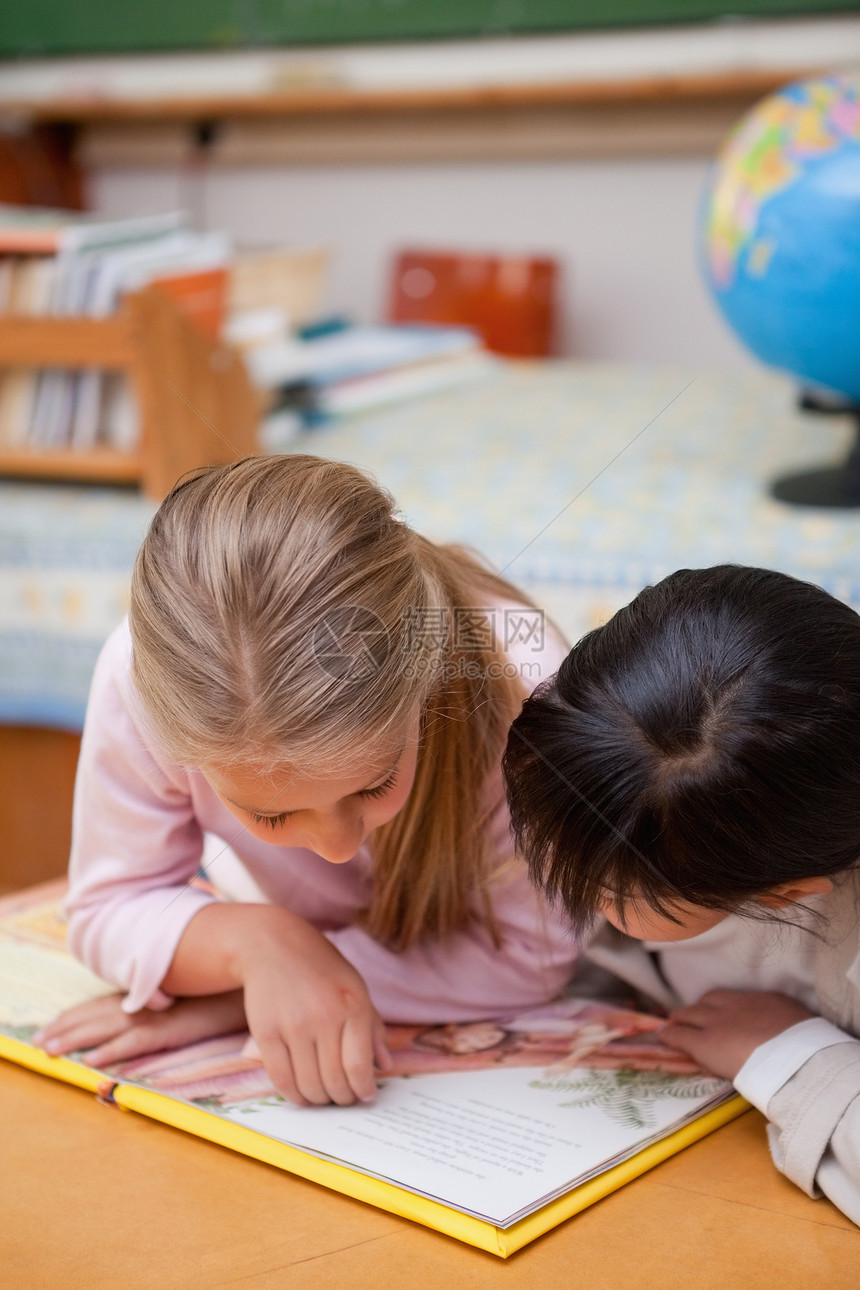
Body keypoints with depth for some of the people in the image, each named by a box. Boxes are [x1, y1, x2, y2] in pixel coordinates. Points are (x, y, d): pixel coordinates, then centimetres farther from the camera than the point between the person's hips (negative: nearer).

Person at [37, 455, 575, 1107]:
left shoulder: (518, 684, -38)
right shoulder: (143, 677, -33)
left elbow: (530, 952, -27)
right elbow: (112, 907, -17)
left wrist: (235, 996, -32)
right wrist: (255, 943, -39)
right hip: (288, 928, 1)